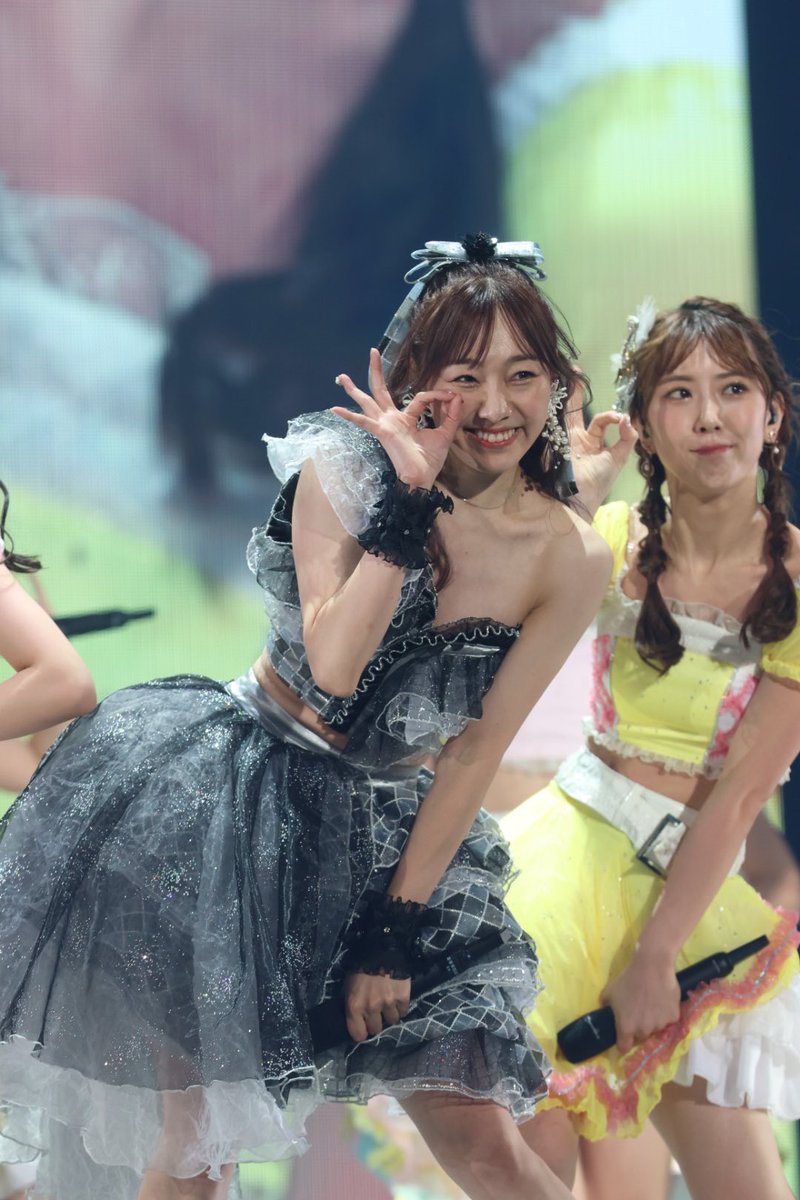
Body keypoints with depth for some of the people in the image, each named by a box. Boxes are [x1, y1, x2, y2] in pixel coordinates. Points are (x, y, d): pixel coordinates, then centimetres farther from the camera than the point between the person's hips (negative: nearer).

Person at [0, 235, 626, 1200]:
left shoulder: (570, 560, -6)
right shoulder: (345, 467, -10)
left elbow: (476, 749, -3)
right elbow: (329, 668, -21)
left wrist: (398, 923, -4)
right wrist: (411, 499, -25)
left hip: (391, 832, 2)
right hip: (239, 803, -2)